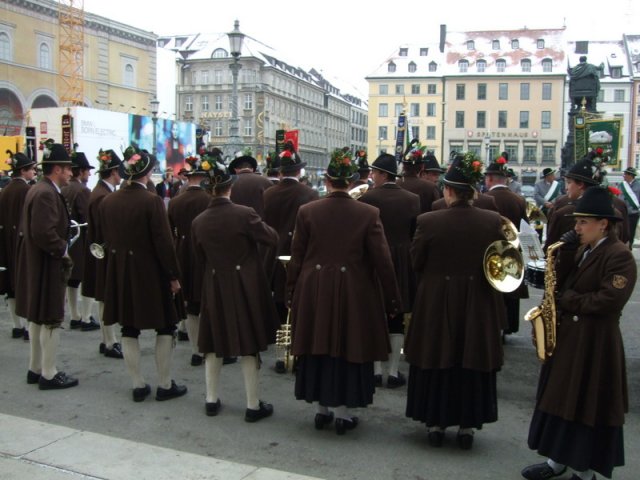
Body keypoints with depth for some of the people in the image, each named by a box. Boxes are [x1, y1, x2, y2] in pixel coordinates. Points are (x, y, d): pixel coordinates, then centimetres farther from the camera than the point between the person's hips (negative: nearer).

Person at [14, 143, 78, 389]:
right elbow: (43, 233, -29)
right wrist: (63, 249, -15)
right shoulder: (47, 194, -21)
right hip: (47, 265, -11)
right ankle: (48, 374, 7)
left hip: (35, 263, 11)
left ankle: (36, 368, 28)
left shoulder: (36, 189, 11)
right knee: (51, 320, -1)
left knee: (37, 317, 18)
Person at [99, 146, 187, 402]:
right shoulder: (152, 201, -16)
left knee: (129, 329, 12)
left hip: (119, 273, 6)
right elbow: (163, 242, -15)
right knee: (164, 327, 8)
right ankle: (165, 385, 13)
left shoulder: (107, 201, 2)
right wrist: (173, 275, -7)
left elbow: (106, 239, 8)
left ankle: (138, 386, 20)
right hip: (149, 272, -5)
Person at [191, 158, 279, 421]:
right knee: (248, 344, 6)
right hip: (245, 285, -3)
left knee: (214, 342, 17)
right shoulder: (244, 214, -16)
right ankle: (253, 405, 13)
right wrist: (258, 225, 9)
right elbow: (273, 239, -7)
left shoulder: (198, 221, -4)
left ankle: (211, 400, 26)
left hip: (215, 287, 3)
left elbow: (200, 258, 8)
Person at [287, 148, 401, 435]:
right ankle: (344, 414, 17)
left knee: (319, 348, 14)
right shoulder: (368, 214, -8)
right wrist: (392, 301, 1)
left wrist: (292, 293, 10)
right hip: (353, 294, -1)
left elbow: (296, 257, -1)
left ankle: (322, 410, 25)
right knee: (349, 350, 10)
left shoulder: (307, 211, -5)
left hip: (314, 293, 2)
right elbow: (382, 261, -8)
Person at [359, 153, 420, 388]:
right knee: (397, 320, 8)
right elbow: (417, 234, 1)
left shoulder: (367, 198, -12)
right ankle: (393, 372, 12)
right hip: (402, 265, 2)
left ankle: (376, 370, 14)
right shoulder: (412, 199, -2)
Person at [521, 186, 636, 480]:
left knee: (588, 406, 3)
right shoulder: (584, 249, 12)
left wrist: (566, 300, -16)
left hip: (594, 344, -9)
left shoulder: (619, 255, -15)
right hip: (567, 336, 9)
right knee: (560, 398, 14)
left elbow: (609, 301, -23)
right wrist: (565, 255, -6)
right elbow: (564, 283, 8)